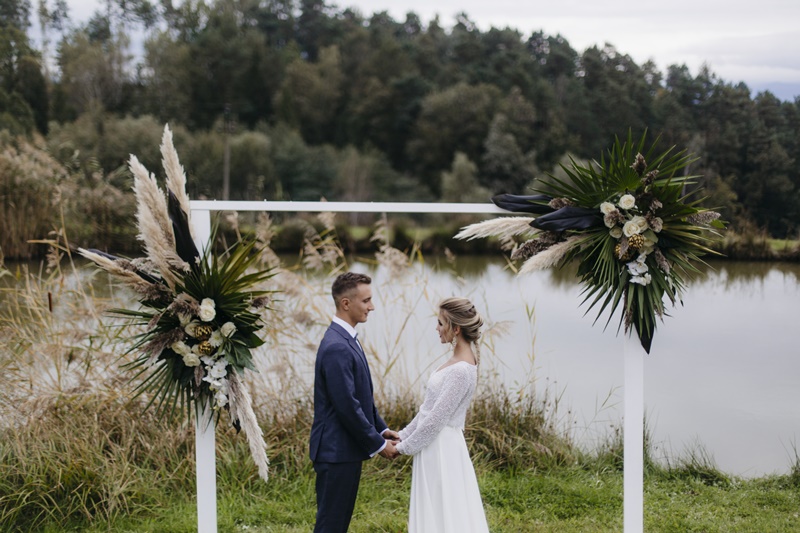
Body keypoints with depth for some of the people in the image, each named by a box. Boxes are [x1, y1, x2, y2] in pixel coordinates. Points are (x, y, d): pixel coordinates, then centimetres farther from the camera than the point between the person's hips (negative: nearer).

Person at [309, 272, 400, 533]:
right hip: (336, 451, -10)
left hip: (346, 448, 10)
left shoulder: (346, 339, 11)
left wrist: (381, 429, 13)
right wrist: (377, 444, -14)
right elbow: (347, 406, -23)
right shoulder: (336, 347, -22)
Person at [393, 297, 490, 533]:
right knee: (440, 514, 15)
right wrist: (403, 434, 13)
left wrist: (404, 447, -9)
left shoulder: (461, 370, -22)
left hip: (440, 450, -9)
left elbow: (436, 419, -20)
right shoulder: (459, 359, 7)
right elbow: (429, 407, 14)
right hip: (436, 445, 9)